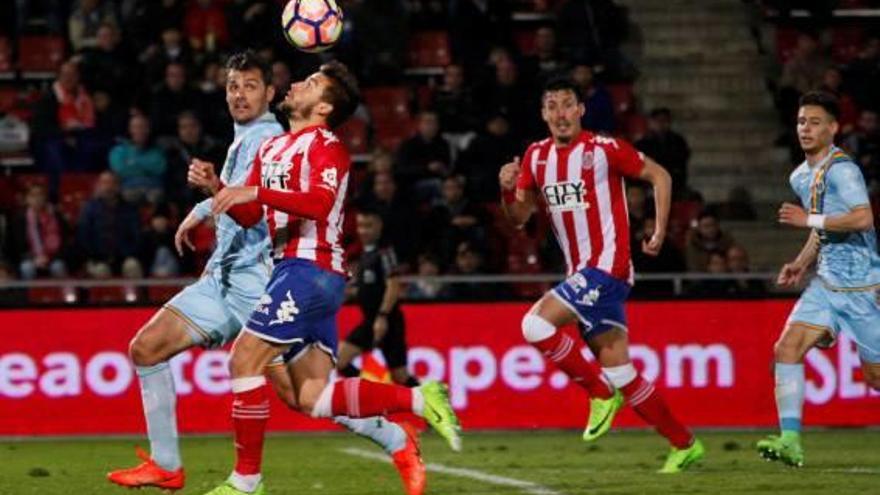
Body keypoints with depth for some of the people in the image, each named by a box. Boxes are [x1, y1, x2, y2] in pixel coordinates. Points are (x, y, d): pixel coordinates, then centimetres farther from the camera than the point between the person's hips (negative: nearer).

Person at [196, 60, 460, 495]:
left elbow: (319, 202, -24)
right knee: (313, 398, 3)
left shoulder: (325, 146, -6)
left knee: (244, 360, -11)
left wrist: (256, 191, -28)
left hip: (310, 269, -9)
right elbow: (248, 217, 20)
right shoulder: (272, 148, 21)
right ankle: (420, 399, 4)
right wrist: (216, 186, 3)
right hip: (294, 269, 9)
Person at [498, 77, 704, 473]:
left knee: (536, 324, -20)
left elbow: (659, 176, 1)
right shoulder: (537, 157, 10)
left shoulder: (603, 149, -8)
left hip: (607, 266, -7)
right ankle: (684, 444, 16)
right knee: (617, 369, 7)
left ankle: (600, 393, -5)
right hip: (581, 272, 7)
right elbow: (518, 217, 13)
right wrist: (507, 190, -8)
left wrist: (659, 232, -5)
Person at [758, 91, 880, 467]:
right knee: (787, 347, -12)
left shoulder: (841, 169, -14)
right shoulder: (800, 177, 14)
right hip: (827, 284, 8)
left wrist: (809, 220, -22)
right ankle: (790, 441, -17)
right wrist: (801, 264, 14)